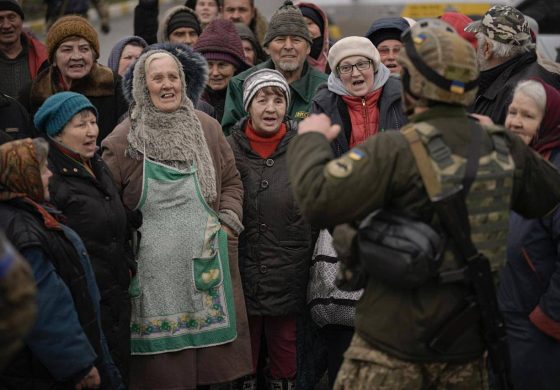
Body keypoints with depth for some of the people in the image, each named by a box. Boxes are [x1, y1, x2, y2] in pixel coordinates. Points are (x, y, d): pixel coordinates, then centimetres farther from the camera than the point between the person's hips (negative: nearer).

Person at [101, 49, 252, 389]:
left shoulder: (207, 127, 10)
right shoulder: (124, 139, 1)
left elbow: (232, 182, 18)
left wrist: (228, 223, 5)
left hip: (207, 262, 3)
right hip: (153, 268, -2)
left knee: (212, 346, 5)